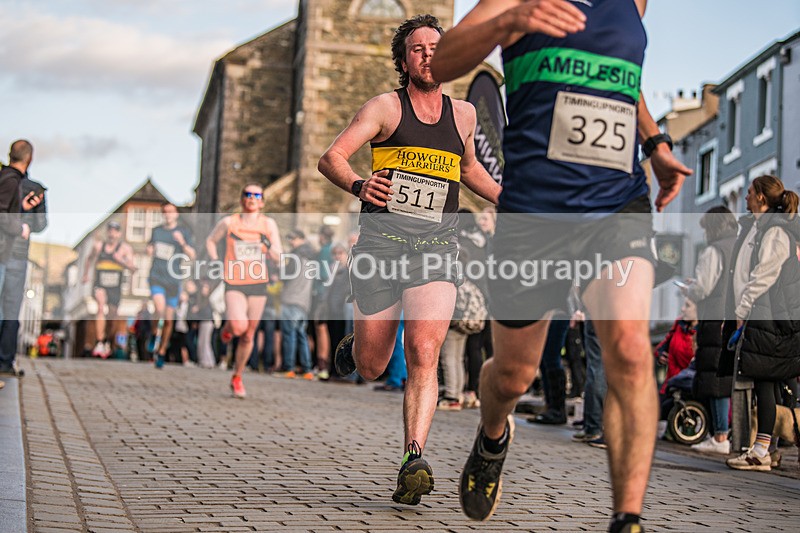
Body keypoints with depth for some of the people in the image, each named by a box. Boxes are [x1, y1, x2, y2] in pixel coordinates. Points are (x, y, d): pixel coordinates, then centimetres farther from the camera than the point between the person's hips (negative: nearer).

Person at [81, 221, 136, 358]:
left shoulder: (125, 248, -2)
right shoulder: (98, 245, 5)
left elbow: (132, 268, -13)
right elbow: (90, 258, 26)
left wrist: (121, 260, -28)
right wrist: (86, 274, 25)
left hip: (115, 288, 1)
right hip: (100, 285, -1)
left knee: (112, 317, 10)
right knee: (101, 307, -28)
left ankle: (107, 342, 40)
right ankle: (99, 344, -32)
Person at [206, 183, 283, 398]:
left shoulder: (268, 224, 4)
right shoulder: (229, 222, 2)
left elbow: (277, 256, 3)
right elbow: (210, 241, 19)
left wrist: (268, 244, -18)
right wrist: (215, 260, 3)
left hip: (258, 284, 2)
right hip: (234, 283, -2)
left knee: (248, 335, 7)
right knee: (239, 326, -25)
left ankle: (237, 378, 25)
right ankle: (228, 327, 13)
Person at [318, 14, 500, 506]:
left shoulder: (464, 114, 15)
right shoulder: (386, 107, 3)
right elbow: (331, 158, -7)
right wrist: (358, 185, -28)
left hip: (437, 246, 2)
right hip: (382, 242, -1)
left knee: (424, 353, -20)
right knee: (370, 369, 5)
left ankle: (414, 461, -20)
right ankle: (354, 347, 42)